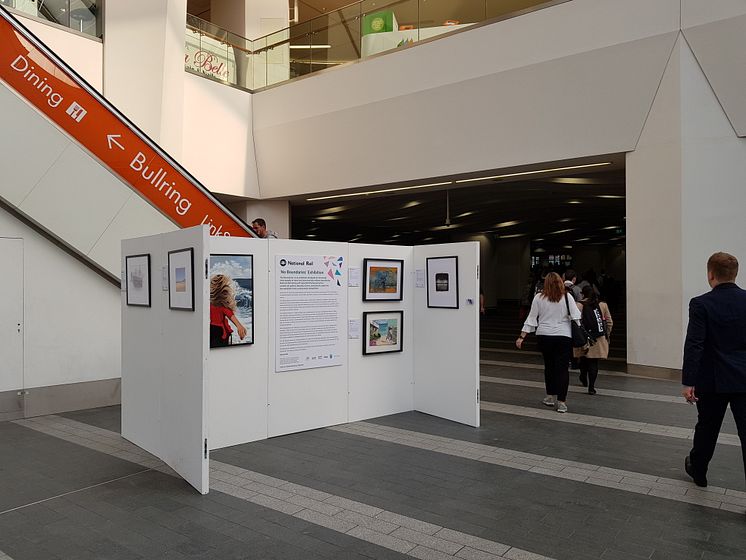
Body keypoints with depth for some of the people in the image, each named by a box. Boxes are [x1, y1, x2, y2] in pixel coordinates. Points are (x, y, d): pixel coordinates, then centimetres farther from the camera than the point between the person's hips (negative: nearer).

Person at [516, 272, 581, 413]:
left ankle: (550, 396, 27)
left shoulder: (538, 298, -1)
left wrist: (522, 336, 5)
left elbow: (531, 318, 0)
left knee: (549, 366, 17)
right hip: (564, 337, -2)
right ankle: (561, 402, -2)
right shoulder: (567, 297, -3)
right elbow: (576, 317, -5)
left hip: (544, 336, 2)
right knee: (562, 368, 1)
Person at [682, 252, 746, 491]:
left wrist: (688, 382, -11)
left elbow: (693, 345, -15)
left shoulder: (701, 304, -12)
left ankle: (698, 470, 37)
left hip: (713, 380, -2)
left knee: (707, 427, 17)